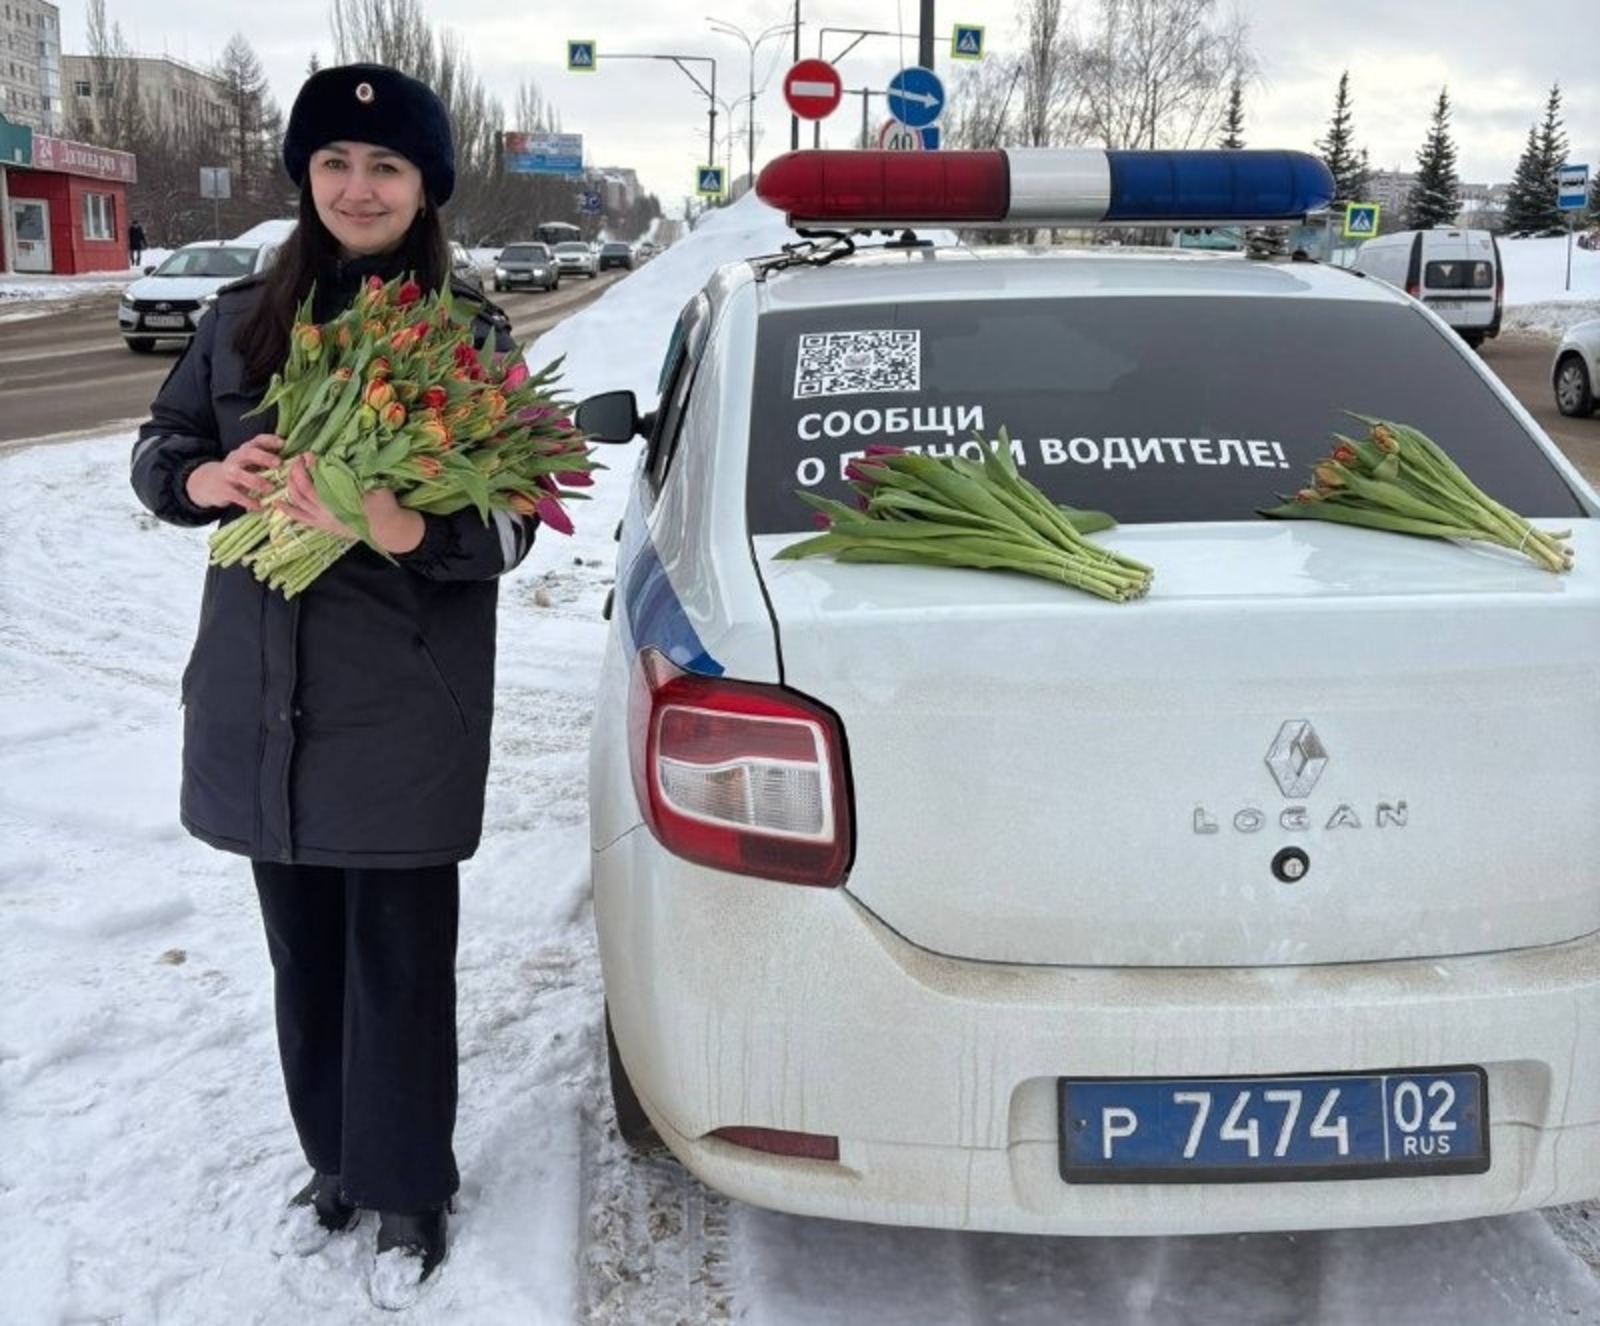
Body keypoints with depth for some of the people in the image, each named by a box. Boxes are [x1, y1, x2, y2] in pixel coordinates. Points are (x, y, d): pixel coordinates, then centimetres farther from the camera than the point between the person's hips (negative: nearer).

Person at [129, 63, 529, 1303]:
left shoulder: (470, 335, -5)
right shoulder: (243, 318, 6)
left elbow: (509, 525, -11)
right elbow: (157, 452, 13)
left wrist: (401, 528, -31)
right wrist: (206, 478, -10)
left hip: (404, 710, -4)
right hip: (262, 699, 4)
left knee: (400, 960, 4)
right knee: (305, 954, 17)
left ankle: (408, 1189, 25)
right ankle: (334, 1161, 38)